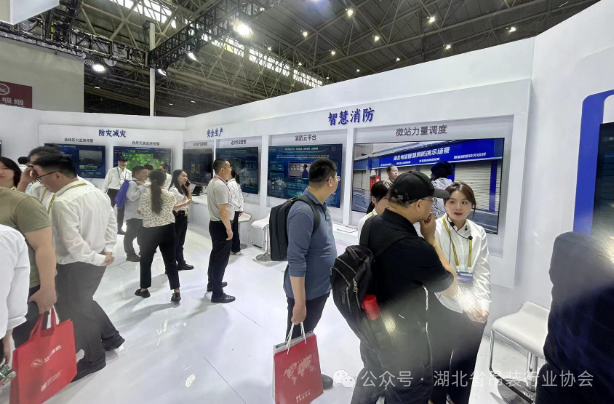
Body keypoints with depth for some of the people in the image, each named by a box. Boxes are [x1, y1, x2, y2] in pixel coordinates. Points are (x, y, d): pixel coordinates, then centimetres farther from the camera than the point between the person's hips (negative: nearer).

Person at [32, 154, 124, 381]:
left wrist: (99, 259, -16)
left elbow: (73, 244, -28)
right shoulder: (98, 193, 1)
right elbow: (112, 223, 8)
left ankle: (94, 359, 32)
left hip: (76, 266, -8)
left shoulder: (63, 202, -25)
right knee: (84, 303, 28)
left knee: (75, 313, 13)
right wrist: (107, 251, 6)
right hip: (96, 259, 8)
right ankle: (111, 337, 41)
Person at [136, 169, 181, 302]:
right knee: (170, 261, 8)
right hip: (167, 230, 1)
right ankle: (176, 292, 10)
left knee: (146, 260, 20)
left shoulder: (144, 197, -9)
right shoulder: (170, 195, -7)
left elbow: (141, 211, 6)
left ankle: (144, 289, 34)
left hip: (149, 231, -1)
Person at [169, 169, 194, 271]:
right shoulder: (173, 189, -17)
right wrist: (185, 203, -25)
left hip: (184, 217, 9)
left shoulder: (182, 188, 10)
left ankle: (181, 263, 28)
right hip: (177, 217, -9)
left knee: (180, 242, 17)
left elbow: (190, 199, 11)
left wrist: (188, 187, 6)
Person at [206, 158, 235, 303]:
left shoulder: (213, 182, 11)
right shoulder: (220, 185, -22)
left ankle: (212, 283, 41)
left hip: (215, 224, 11)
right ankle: (217, 294, 10)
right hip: (221, 226, -11)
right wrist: (229, 229, -19)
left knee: (215, 255, 23)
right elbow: (223, 211, -26)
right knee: (221, 259, -1)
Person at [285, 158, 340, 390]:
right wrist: (299, 302, -23)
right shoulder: (304, 211, -29)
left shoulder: (321, 205, 0)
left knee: (308, 335, 27)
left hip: (320, 287, 9)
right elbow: (296, 260, -28)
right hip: (306, 291, -8)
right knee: (297, 339, 16)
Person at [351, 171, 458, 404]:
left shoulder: (372, 225, -12)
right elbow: (451, 289, -14)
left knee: (370, 382, 30)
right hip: (402, 339, -6)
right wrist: (431, 238, -12)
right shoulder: (416, 248, -34)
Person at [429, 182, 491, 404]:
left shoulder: (479, 233, 2)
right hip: (443, 307, -4)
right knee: (440, 359, 14)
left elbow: (483, 272, -1)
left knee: (467, 360, 20)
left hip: (474, 310, 4)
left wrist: (482, 304, -14)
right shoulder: (435, 230, -13)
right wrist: (465, 302, -25)